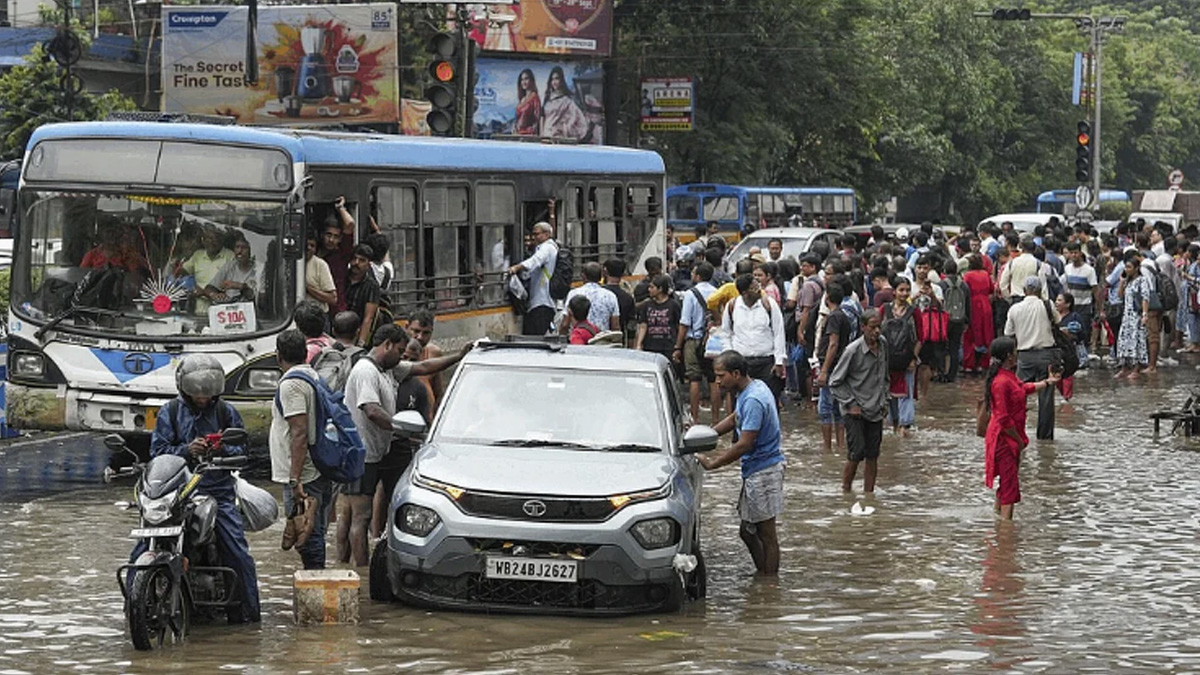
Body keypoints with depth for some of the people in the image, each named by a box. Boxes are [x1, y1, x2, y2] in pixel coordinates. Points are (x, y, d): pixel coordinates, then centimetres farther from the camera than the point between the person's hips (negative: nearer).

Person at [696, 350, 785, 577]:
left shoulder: (753, 401, -23)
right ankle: (763, 575, 24)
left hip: (763, 471, -10)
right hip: (754, 471, 10)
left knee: (766, 534, -2)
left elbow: (744, 445, -24)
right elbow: (734, 419, 25)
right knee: (748, 531, 16)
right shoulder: (754, 388, 9)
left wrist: (712, 464, -18)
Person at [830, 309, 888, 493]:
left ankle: (869, 494, 13)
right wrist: (851, 404, -11)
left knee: (872, 456, 6)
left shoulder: (883, 346, 5)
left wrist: (884, 401, 12)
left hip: (876, 411, 5)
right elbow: (835, 382, -8)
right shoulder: (853, 350, -14)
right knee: (856, 454, -10)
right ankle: (845, 492, 5)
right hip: (855, 412, -5)